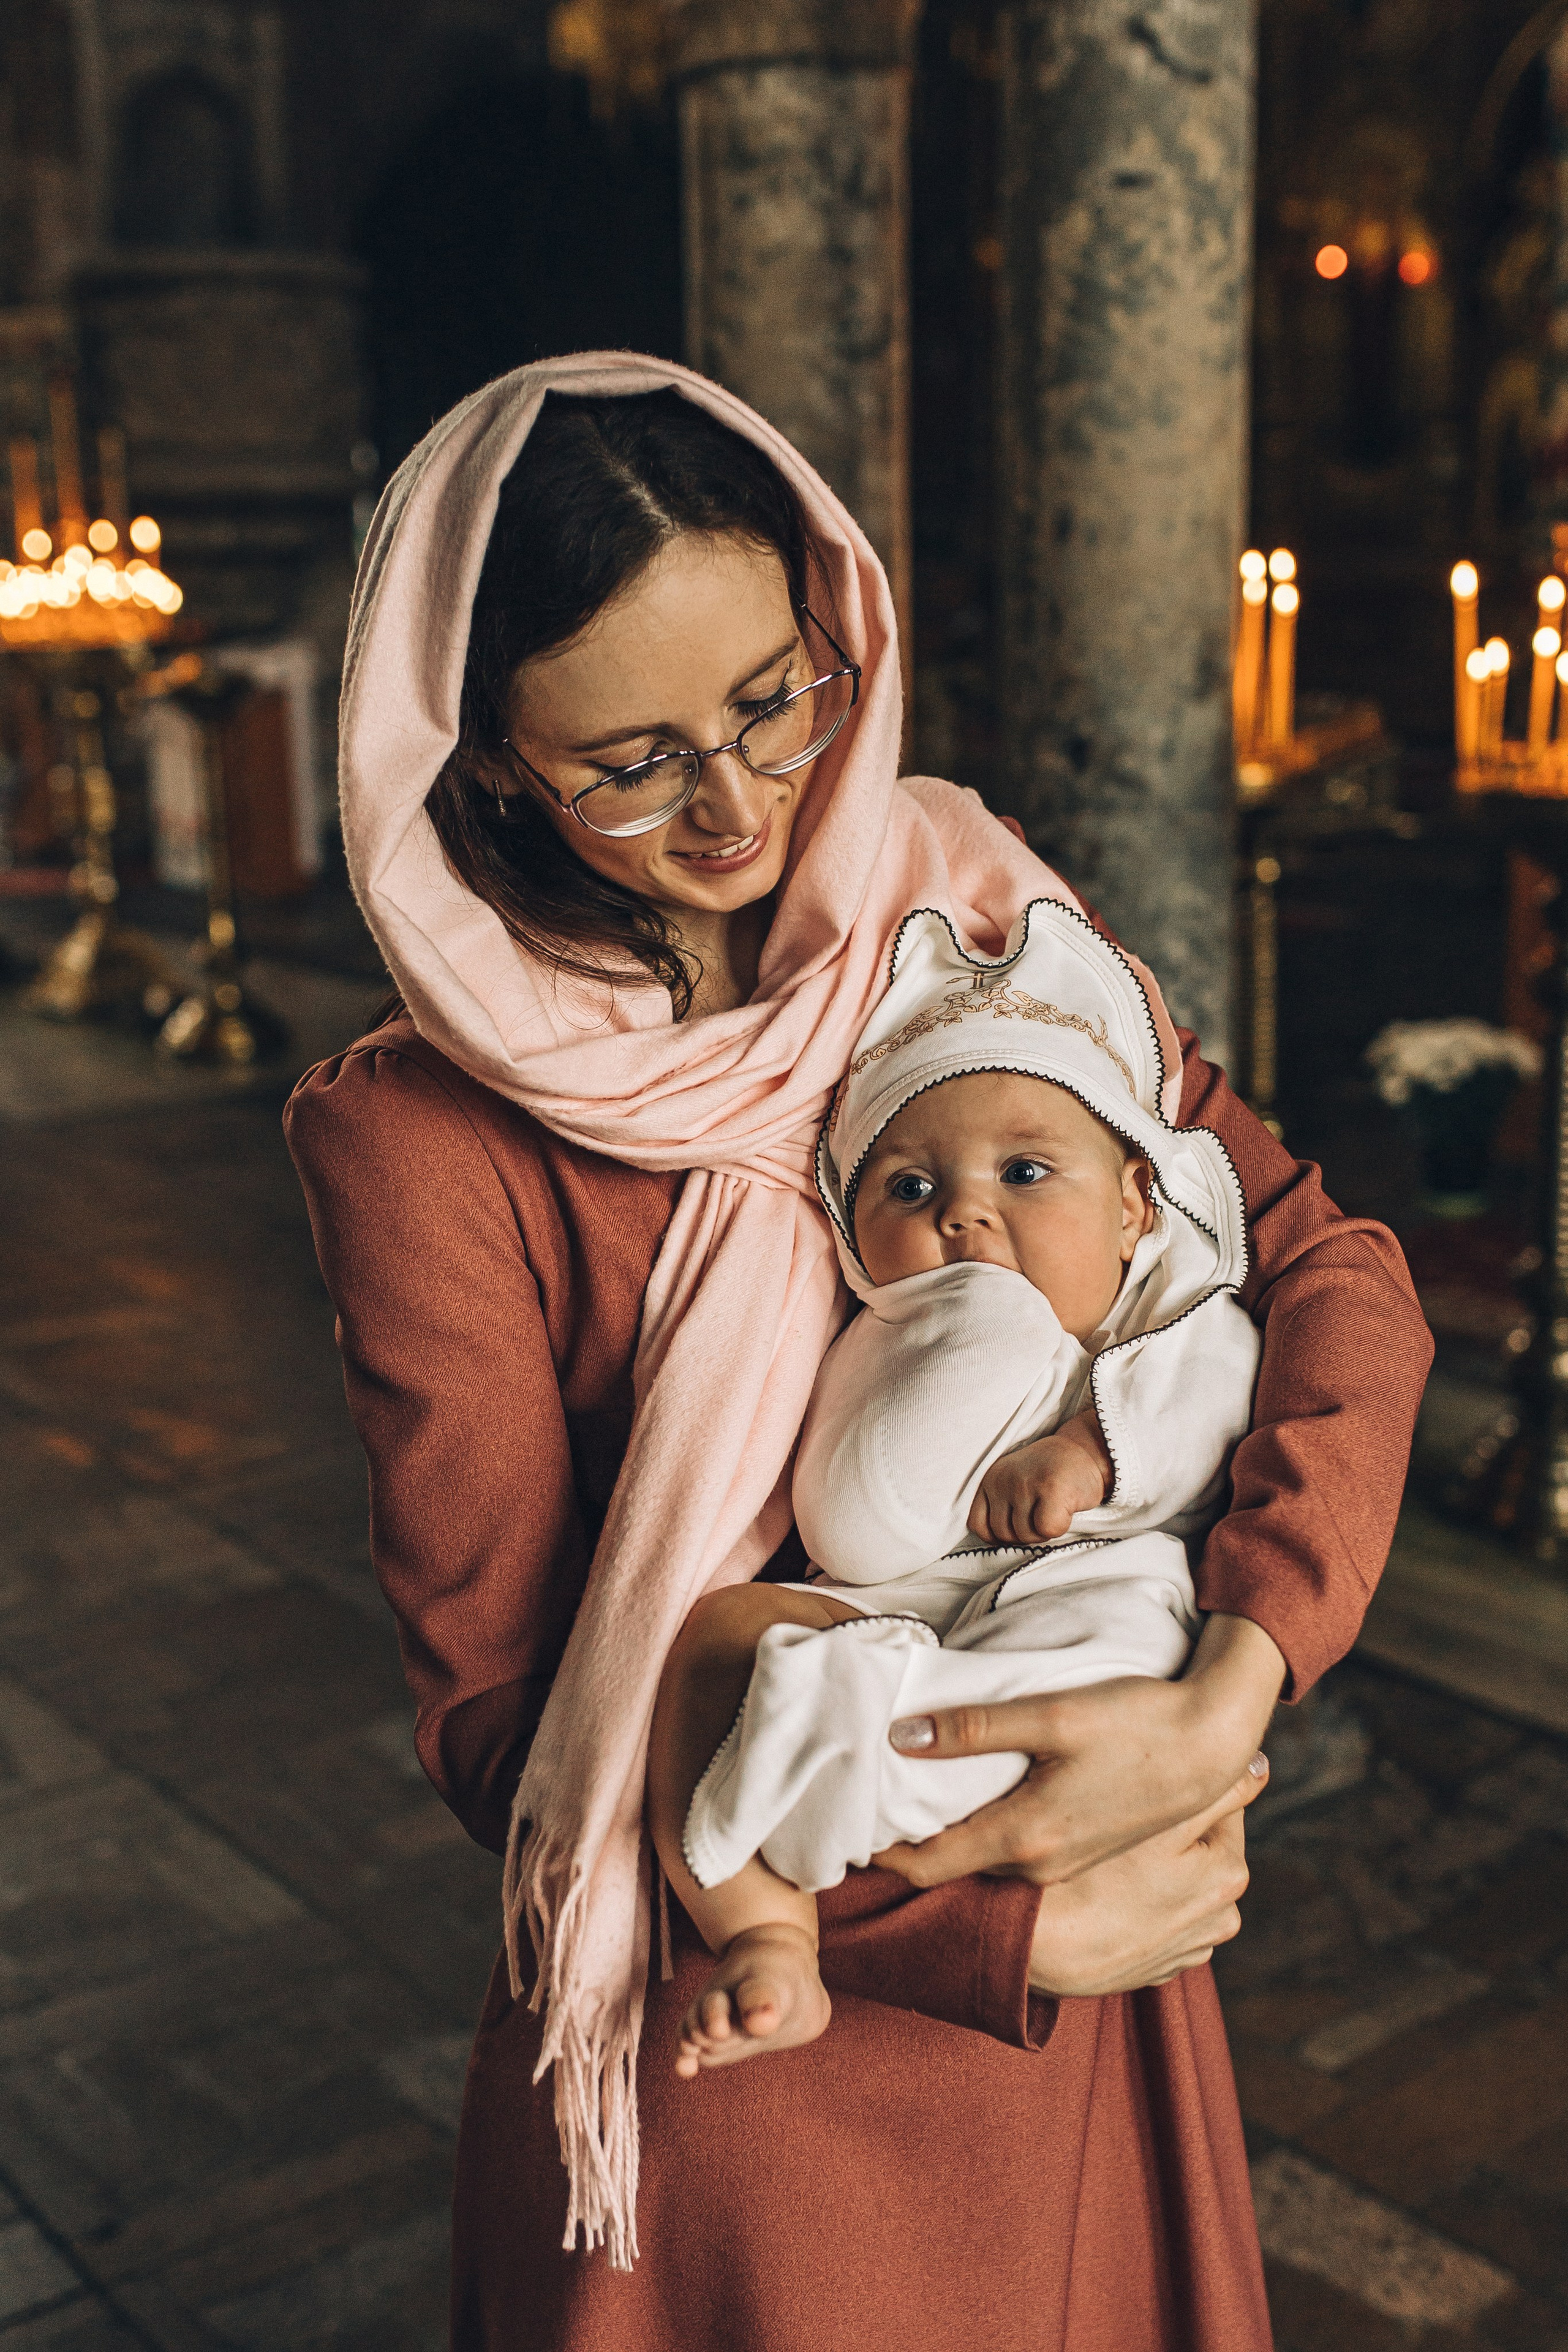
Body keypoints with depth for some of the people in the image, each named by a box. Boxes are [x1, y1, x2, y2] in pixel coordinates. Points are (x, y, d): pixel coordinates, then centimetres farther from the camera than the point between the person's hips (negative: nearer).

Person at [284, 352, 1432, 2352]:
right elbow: (503, 1722, -16)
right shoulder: (421, 1136, -18)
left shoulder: (973, 920, -6)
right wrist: (1001, 1927, -22)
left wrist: (1235, 1688, -26)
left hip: (1083, 1927, 4)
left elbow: (1330, 1265, -10)